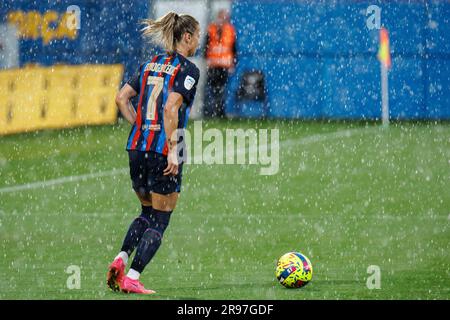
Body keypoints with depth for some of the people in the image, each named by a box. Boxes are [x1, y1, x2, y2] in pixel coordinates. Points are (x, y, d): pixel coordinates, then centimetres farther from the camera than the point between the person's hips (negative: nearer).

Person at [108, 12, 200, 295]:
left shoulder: (150, 65, 13)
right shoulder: (188, 69, -8)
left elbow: (122, 98, 8)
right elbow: (170, 108, -20)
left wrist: (141, 127, 11)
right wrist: (172, 150, -18)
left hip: (137, 147, 7)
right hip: (163, 151, -7)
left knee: (147, 213, 22)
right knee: (159, 221, 4)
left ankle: (120, 260, 3)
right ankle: (132, 279, -3)